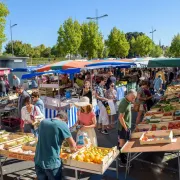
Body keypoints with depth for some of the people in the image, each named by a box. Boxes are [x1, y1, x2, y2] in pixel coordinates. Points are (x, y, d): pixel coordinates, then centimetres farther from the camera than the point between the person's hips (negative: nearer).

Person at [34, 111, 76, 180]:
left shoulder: (43, 122, 7)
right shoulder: (62, 124, -10)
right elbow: (73, 146, -7)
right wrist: (73, 149, 16)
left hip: (38, 162, 6)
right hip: (52, 163, -5)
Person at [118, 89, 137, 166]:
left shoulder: (127, 101, 5)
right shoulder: (124, 104, -25)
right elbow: (120, 117, -25)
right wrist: (126, 128, -18)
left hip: (126, 125, 9)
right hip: (123, 127, -9)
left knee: (121, 142, 21)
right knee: (122, 143, 1)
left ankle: (121, 156, 37)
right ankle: (122, 162, 11)